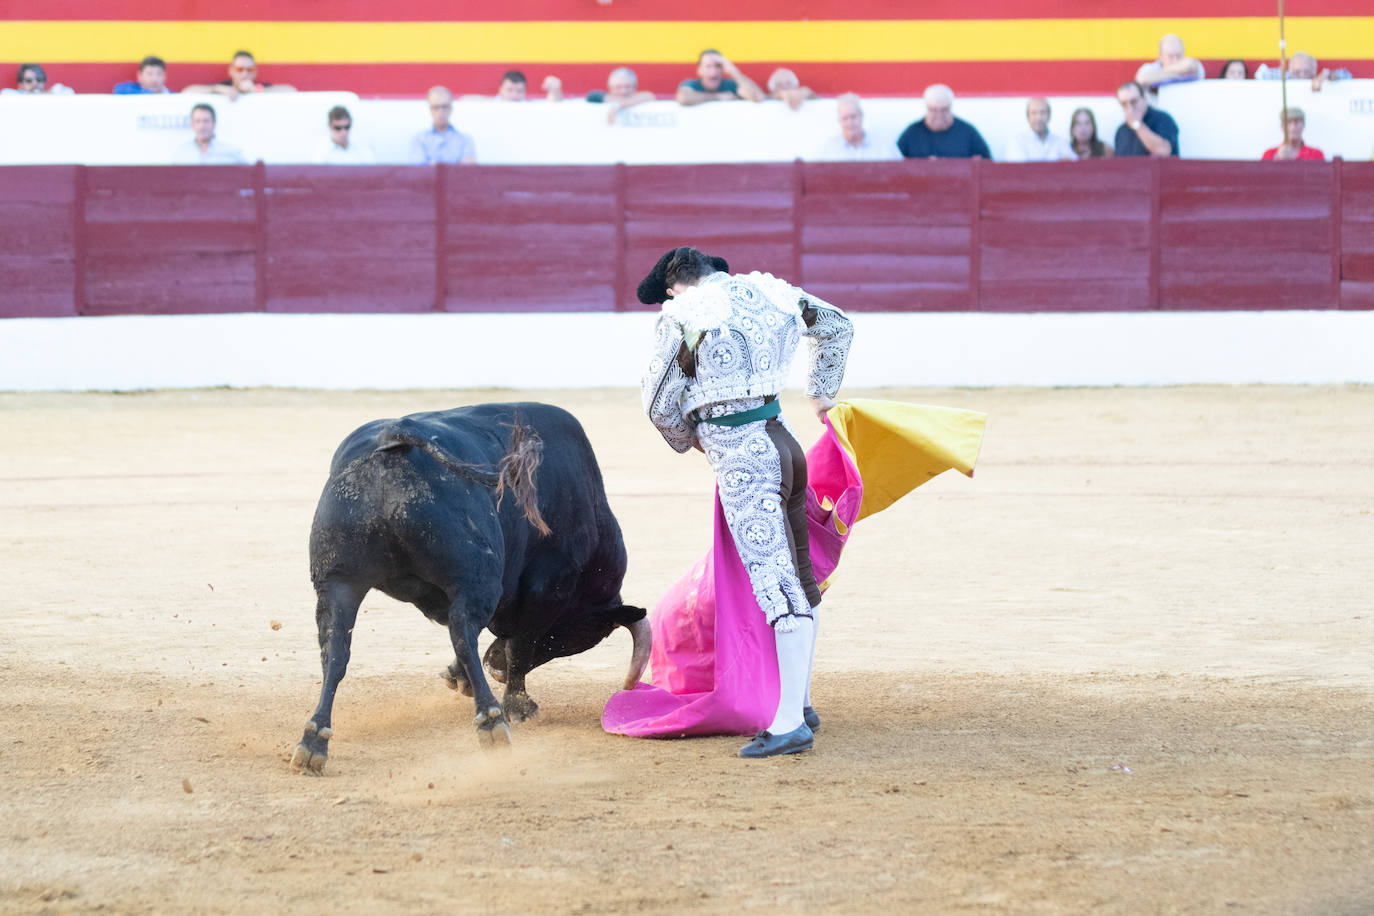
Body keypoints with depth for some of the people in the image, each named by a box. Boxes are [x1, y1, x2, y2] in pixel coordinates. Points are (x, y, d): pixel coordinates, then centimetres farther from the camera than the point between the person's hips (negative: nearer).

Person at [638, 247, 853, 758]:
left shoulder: (680, 317, -3)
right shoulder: (764, 292, 14)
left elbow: (660, 404, 1)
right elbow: (837, 327, 29)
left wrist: (687, 441, 22)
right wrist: (823, 393, 43)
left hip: (739, 455, -7)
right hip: (782, 442, 7)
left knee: (777, 588, -12)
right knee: (799, 579, 16)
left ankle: (790, 724, -16)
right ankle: (799, 702, 28)